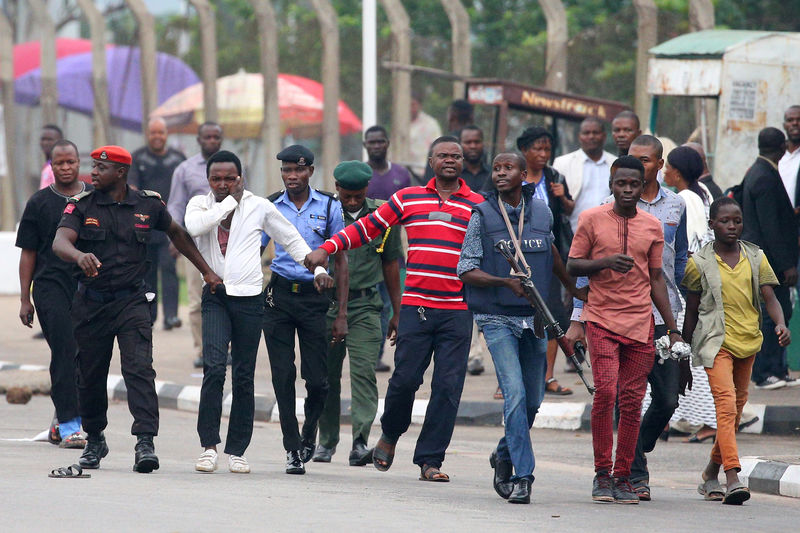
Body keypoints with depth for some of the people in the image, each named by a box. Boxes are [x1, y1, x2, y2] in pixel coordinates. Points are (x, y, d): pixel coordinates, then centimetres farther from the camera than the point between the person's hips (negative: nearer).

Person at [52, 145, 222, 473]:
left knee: (139, 369, -16)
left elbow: (176, 233, 21)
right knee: (90, 375, 8)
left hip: (132, 301, -1)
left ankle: (145, 442, -24)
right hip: (91, 303, 1)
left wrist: (206, 271, 23)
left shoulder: (148, 206, 3)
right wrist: (80, 256, -41)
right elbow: (60, 242, -18)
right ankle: (94, 440, 28)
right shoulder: (81, 206, -1)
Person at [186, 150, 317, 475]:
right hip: (215, 298, -1)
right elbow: (195, 227, -17)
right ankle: (209, 445, -13)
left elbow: (292, 240, 17)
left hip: (249, 298, 1)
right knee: (214, 367, -17)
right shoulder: (200, 204, 6)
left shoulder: (259, 207, 6)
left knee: (244, 377, 3)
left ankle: (236, 450, 10)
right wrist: (230, 202, -10)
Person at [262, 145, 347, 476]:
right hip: (279, 295, 1)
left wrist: (342, 314, 1)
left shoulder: (329, 207, 3)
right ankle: (293, 449, 5)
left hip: (314, 297, -1)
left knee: (317, 379, -2)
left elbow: (340, 261, 6)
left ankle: (309, 433, 26)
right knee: (283, 376, -2)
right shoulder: (270, 207, 6)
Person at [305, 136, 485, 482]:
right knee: (406, 378, -4)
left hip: (458, 311, 0)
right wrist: (327, 248, 4)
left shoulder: (478, 206, 8)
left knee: (448, 386, -4)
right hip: (416, 306, 0)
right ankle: (390, 434, 25)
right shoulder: (408, 199, 10)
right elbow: (367, 227, 13)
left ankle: (430, 459, 3)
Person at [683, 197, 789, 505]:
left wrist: (780, 324, -21)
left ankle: (711, 474, 31)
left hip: (748, 341, 5)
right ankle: (733, 480, -28)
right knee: (726, 404, -19)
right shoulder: (700, 263, -1)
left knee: (737, 408, 14)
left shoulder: (756, 258, 6)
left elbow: (769, 297, 0)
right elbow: (692, 310, 5)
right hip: (716, 342, -5)